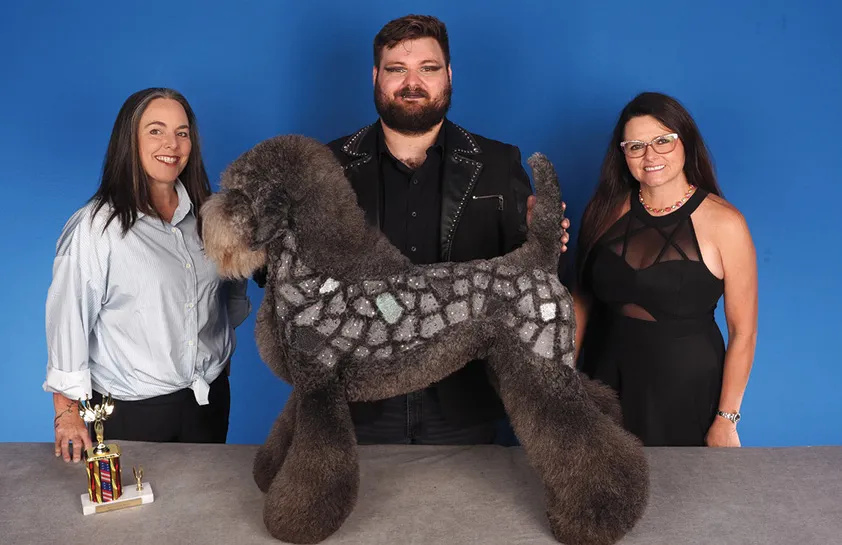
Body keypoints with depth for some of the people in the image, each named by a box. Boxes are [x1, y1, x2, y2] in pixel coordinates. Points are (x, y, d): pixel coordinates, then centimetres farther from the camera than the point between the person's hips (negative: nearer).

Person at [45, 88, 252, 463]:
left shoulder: (205, 215, 1)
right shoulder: (95, 227, -15)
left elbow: (232, 290, 15)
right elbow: (67, 319, -12)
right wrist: (67, 412, -10)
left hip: (210, 399, 5)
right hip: (131, 411, -5)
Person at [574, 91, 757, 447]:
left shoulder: (724, 222, -12)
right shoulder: (605, 210, -2)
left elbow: (743, 331, -10)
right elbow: (583, 297, 6)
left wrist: (726, 421, -9)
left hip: (686, 389, -3)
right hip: (607, 376, 3)